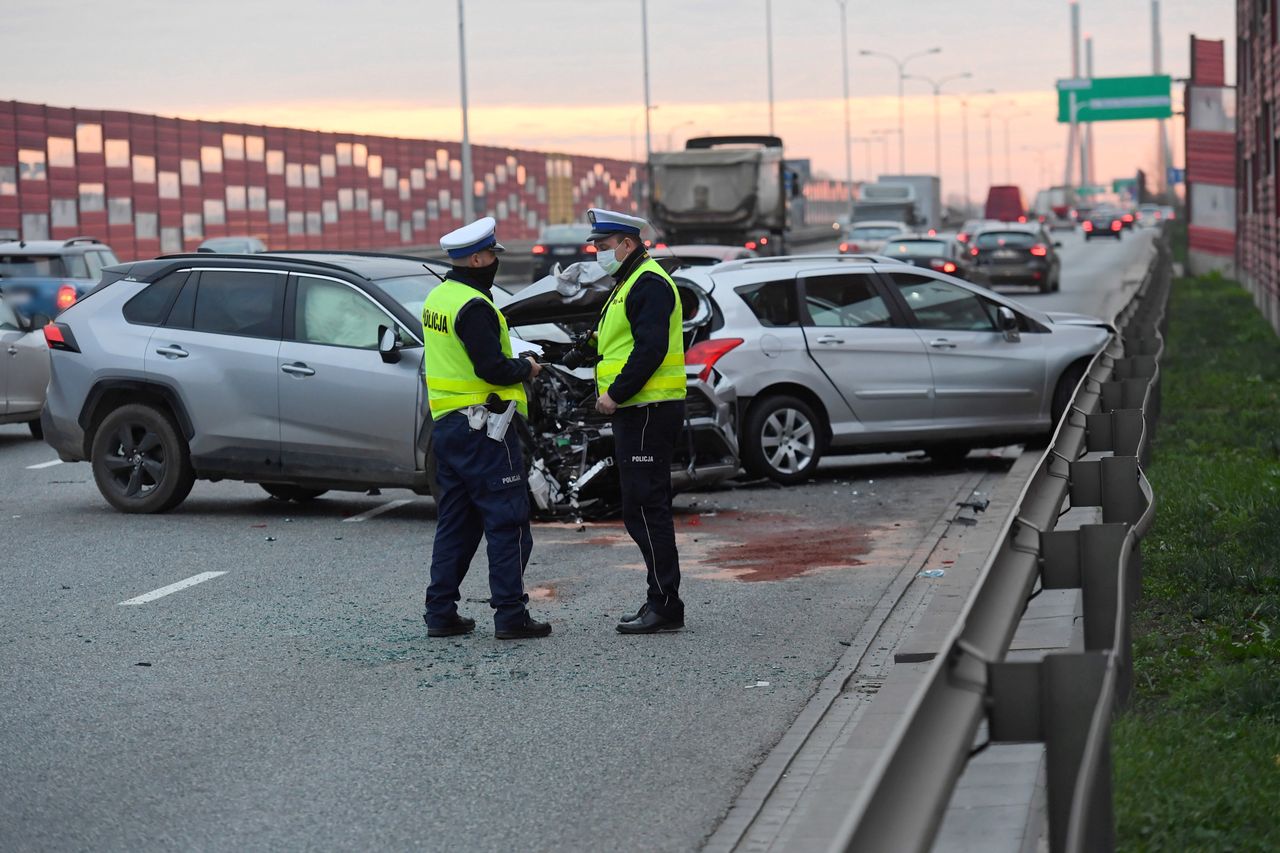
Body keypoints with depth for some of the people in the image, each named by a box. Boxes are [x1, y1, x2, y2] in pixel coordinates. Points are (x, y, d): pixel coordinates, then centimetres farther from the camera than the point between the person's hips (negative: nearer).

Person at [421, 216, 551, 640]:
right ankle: (511, 615, -5)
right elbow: (492, 368, -23)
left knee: (455, 522, 14)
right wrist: (526, 367, -5)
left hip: (446, 425, 9)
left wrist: (512, 366, 12)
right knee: (507, 521, -4)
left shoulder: (438, 298, 13)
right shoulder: (473, 306, -17)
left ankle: (441, 613, 15)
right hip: (482, 426, -9)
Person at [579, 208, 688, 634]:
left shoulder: (649, 283, -13)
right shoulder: (629, 284, 21)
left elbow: (650, 349, -23)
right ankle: (661, 603, 16)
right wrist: (611, 394, 13)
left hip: (648, 412, -11)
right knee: (644, 508, 12)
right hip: (635, 412, 11)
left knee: (645, 507, -10)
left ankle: (665, 606, -8)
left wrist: (616, 394, -20)